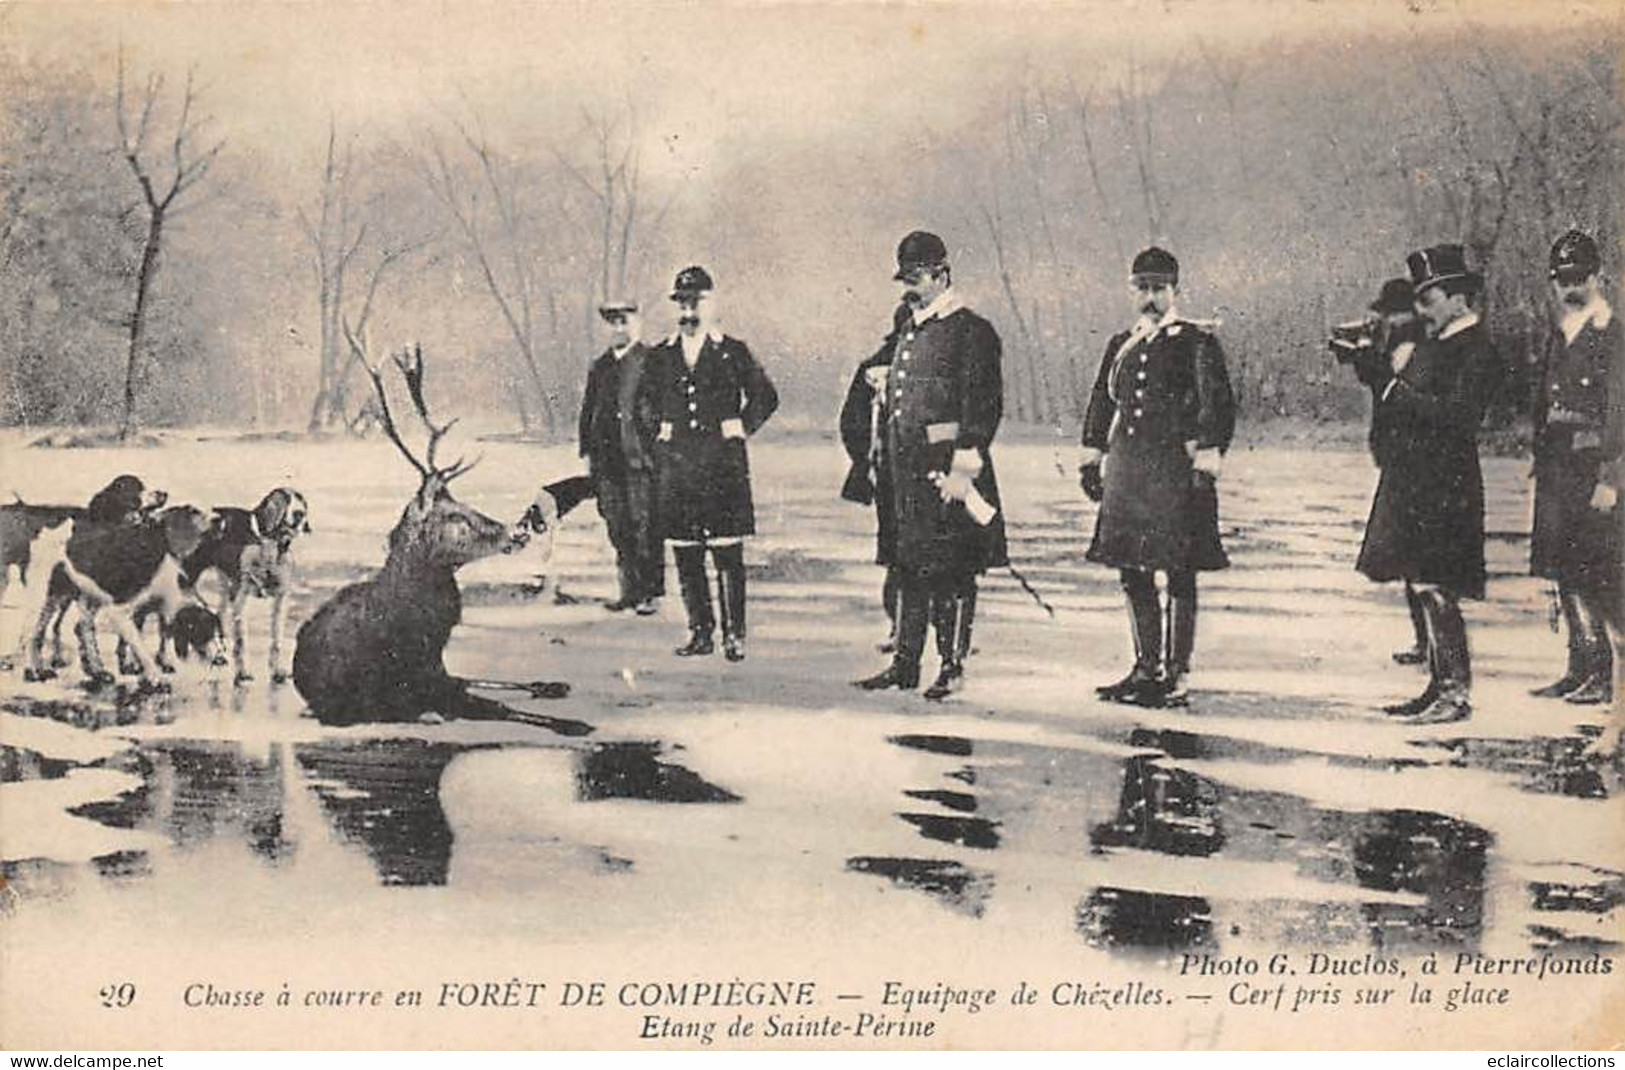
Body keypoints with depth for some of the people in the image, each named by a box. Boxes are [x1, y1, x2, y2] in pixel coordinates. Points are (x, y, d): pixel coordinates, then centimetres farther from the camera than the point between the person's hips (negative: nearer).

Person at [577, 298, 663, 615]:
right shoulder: (599, 367, 17)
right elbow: (587, 412, 19)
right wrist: (588, 452, 13)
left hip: (642, 457, -5)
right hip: (608, 461, 5)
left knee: (645, 527, -5)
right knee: (618, 529, 6)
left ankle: (652, 593, 0)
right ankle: (630, 590, 13)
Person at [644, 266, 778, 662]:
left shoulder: (733, 351, 3)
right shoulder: (661, 357, 10)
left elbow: (765, 397, 11)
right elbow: (647, 404, 23)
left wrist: (740, 431, 4)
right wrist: (661, 436, 12)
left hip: (723, 461, -3)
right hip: (676, 462, 3)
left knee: (728, 554, -4)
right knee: (686, 555, 5)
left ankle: (734, 635, 1)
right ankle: (700, 632, 13)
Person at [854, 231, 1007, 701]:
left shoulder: (972, 332, -8)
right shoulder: (909, 334, 17)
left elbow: (984, 407, -14)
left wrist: (963, 468, -20)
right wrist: (887, 463, 16)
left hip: (947, 467, -8)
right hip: (907, 468, 8)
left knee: (953, 570, -1)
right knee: (909, 566, 10)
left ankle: (952, 667, 6)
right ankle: (905, 663, 16)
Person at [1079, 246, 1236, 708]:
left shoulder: (1197, 341, -2)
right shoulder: (1121, 345, 14)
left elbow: (1218, 406, -8)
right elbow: (1100, 405, 22)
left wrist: (1206, 463, -15)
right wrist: (1091, 459, 18)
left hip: (1175, 471, -6)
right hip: (1126, 471, 6)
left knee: (1179, 577, -1)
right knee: (1133, 574, 10)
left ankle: (1177, 678, 4)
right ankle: (1146, 668, 21)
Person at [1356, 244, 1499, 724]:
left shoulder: (1477, 350, -11)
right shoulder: (1432, 343, 16)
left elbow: (1456, 417, -21)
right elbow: (1388, 410, 16)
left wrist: (1400, 392, -15)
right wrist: (1396, 373, -1)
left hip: (1444, 490, -9)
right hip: (1414, 485, 9)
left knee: (1438, 590, -8)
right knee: (1426, 589, 12)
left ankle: (1456, 694, -2)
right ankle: (1439, 685, 20)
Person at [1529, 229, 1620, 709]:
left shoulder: (1612, 338, -8)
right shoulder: (1559, 340, 16)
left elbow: (1616, 414, -13)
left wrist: (1608, 479, -17)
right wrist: (1540, 468, 15)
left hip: (1594, 469, -8)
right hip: (1558, 468, 8)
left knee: (1599, 577, -6)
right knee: (1567, 574, 8)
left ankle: (1603, 677, 0)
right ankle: (1584, 668, 15)